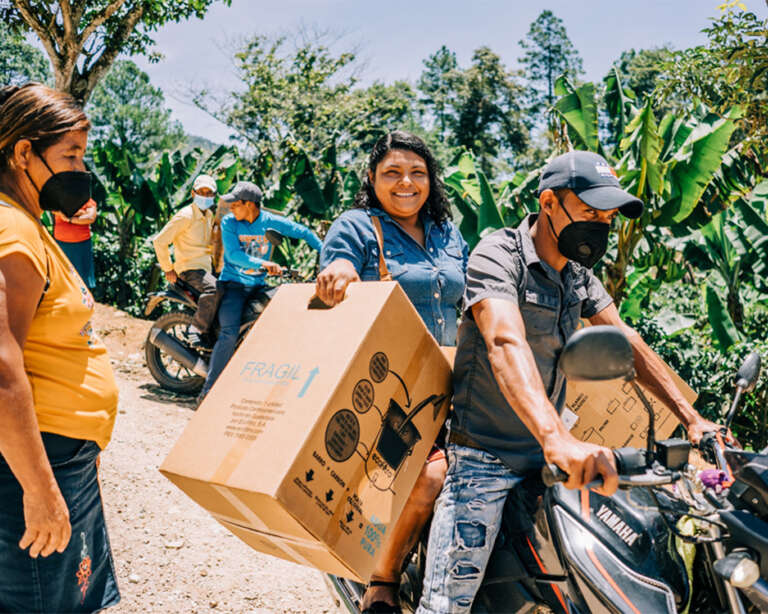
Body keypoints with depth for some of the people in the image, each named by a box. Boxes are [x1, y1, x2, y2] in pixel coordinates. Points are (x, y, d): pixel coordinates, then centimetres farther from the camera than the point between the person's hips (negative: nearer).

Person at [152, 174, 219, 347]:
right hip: (189, 267, -9)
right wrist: (168, 268, -9)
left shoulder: (209, 215, 15)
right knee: (213, 288, -35)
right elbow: (159, 241, -12)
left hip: (206, 267, 9)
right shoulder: (185, 215, -11)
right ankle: (197, 330, -28)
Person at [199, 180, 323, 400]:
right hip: (233, 284, -3)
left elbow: (303, 232, 11)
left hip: (259, 285, 3)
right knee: (229, 333, -23)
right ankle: (208, 388, -15)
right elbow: (232, 254, -17)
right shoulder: (229, 222, -4)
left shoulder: (271, 221, 2)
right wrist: (262, 263, -33)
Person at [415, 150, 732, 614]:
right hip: (485, 457, -7)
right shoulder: (498, 256, -15)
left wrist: (692, 418, -3)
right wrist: (556, 437, -47)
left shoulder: (579, 274, 12)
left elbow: (626, 342, 9)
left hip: (543, 455, 7)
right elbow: (506, 343, -32)